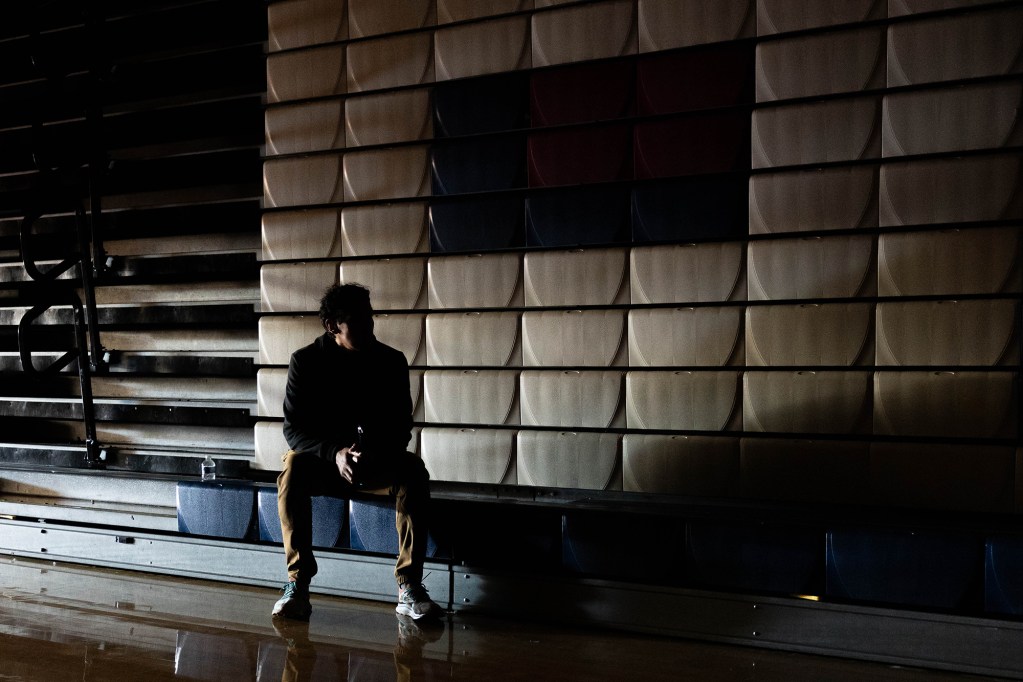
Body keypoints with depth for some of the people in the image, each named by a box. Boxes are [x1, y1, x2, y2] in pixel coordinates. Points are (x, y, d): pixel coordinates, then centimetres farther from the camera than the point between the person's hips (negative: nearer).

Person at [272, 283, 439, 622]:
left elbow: (401, 428, -5)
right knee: (293, 469, -34)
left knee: (414, 471, -30)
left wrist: (376, 454, -28)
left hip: (378, 465, 1)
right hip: (322, 460, -1)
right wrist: (334, 454, -31)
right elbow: (293, 428, -11)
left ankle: (409, 588, -31)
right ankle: (297, 586, -31)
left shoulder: (391, 361, -4)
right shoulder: (306, 361, -7)